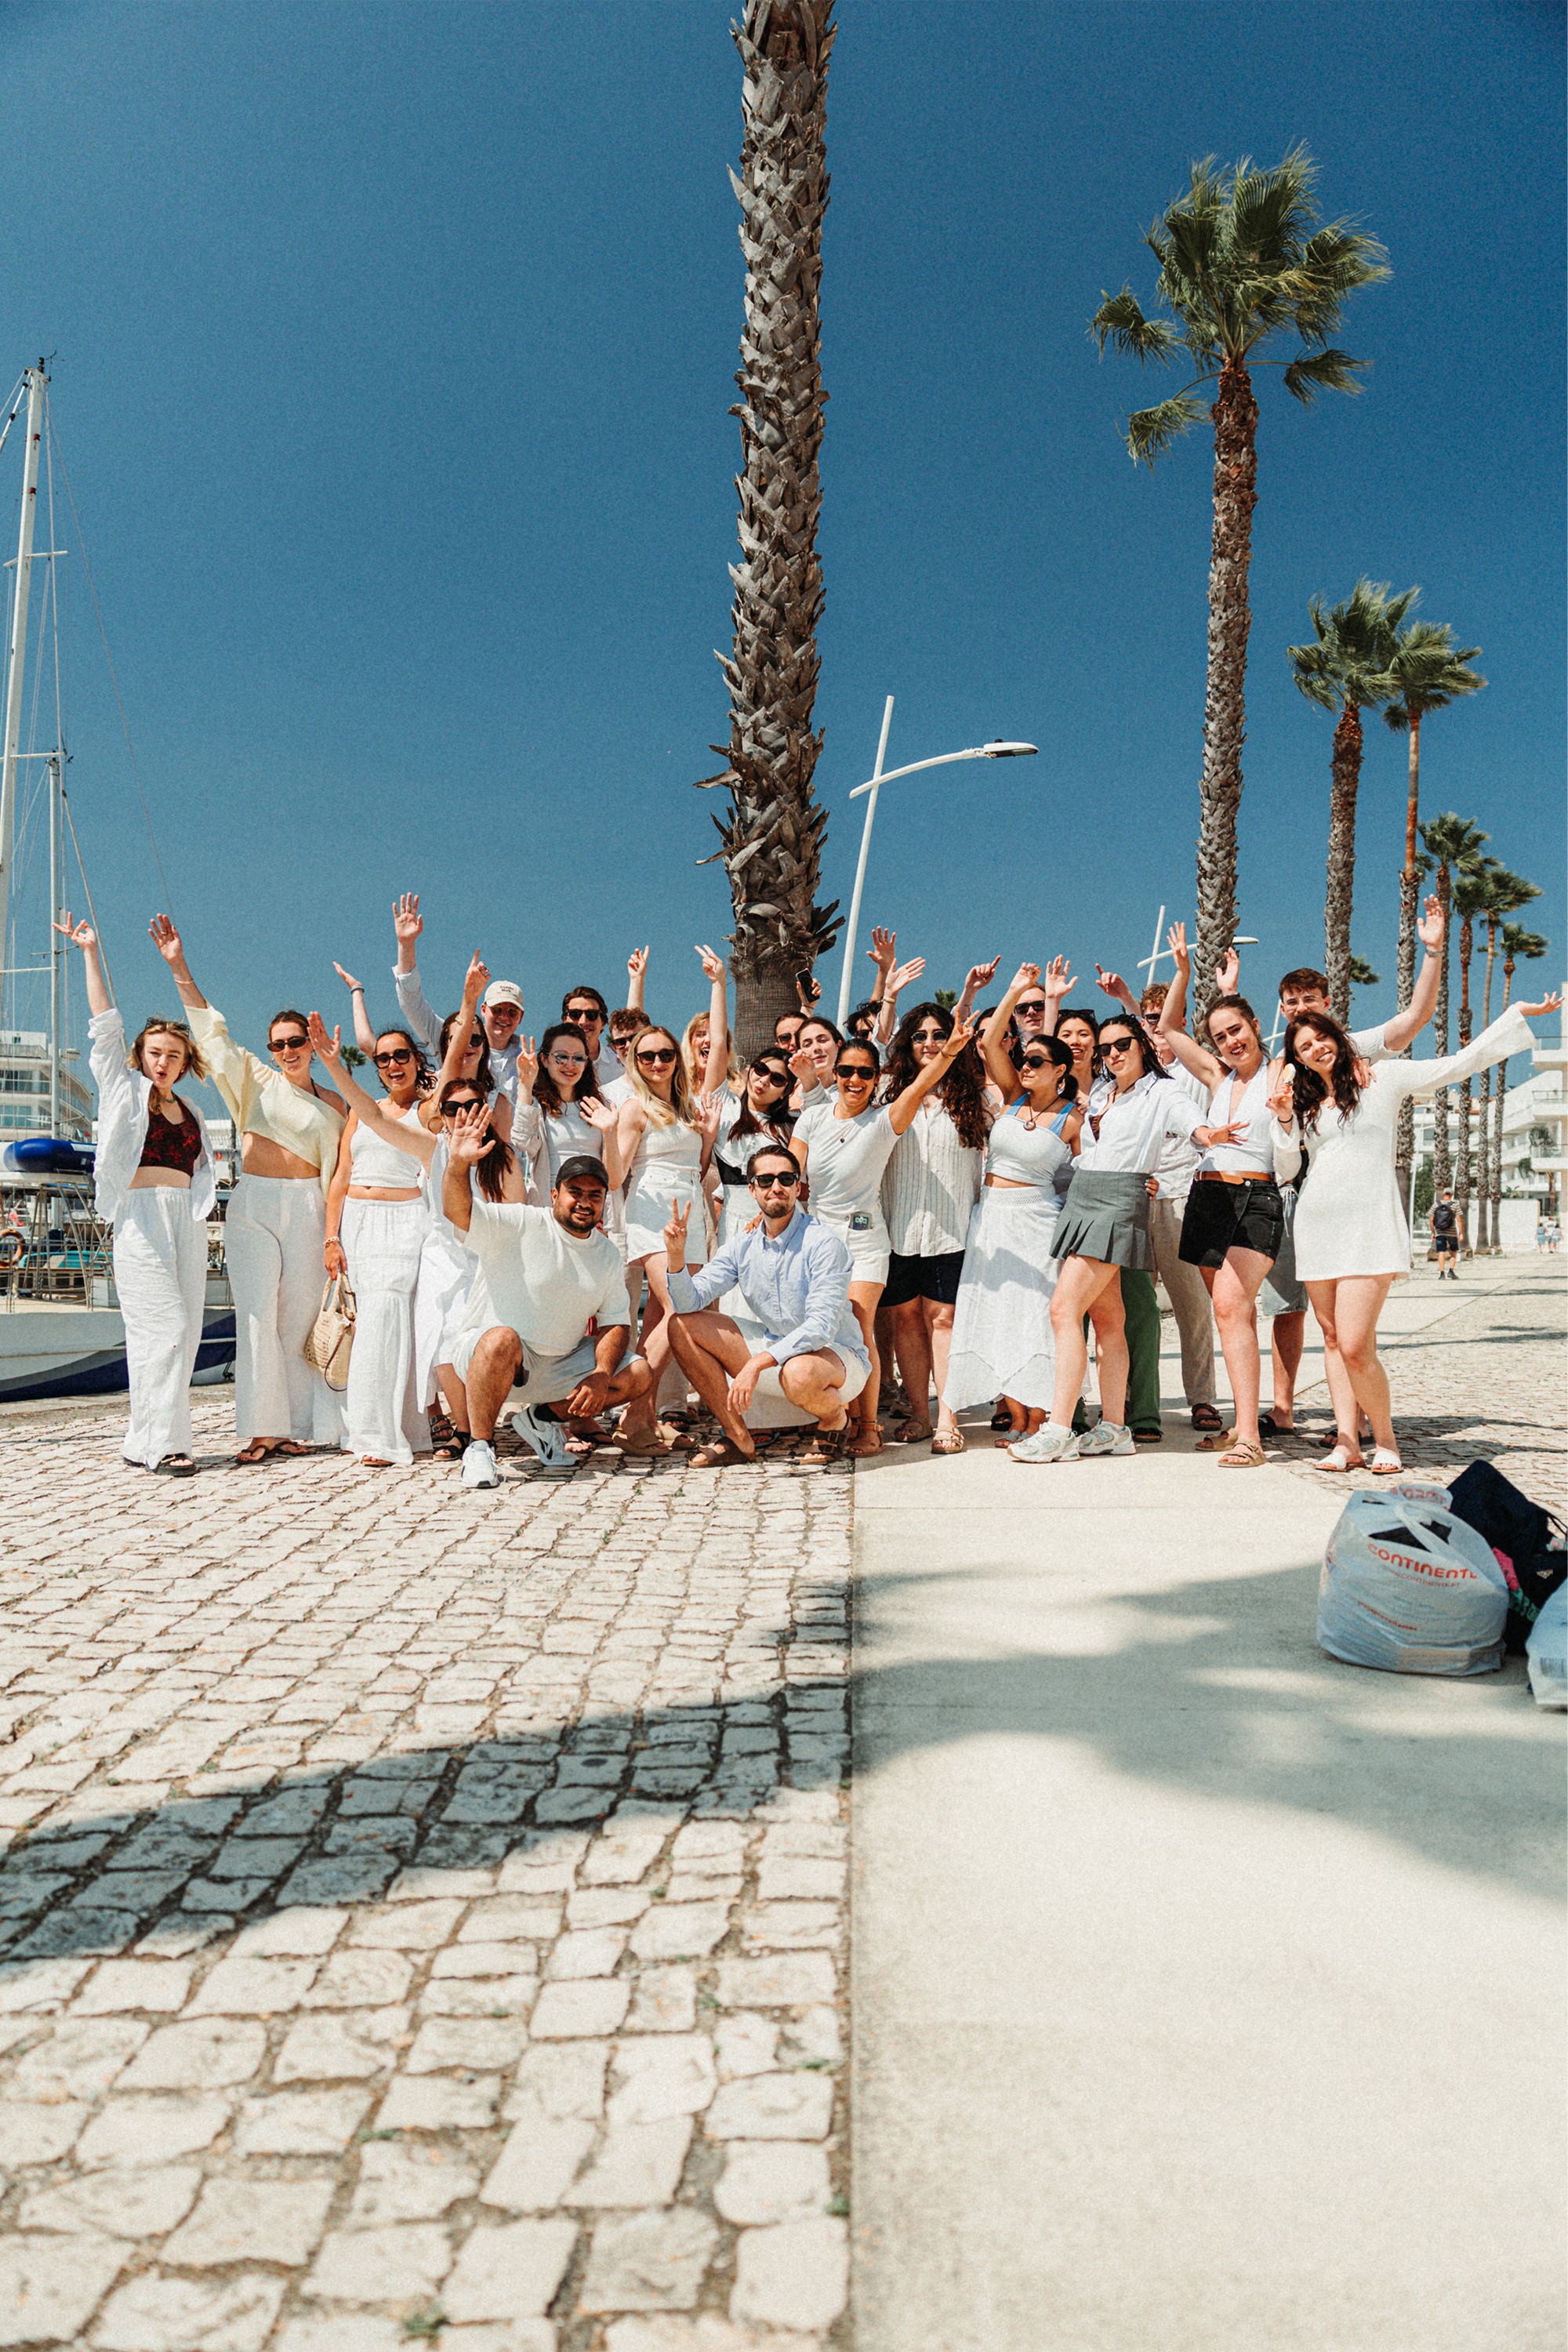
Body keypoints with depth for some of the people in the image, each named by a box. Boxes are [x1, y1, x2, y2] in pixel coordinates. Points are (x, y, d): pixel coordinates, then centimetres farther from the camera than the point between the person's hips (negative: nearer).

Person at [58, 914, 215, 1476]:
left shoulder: (191, 1112, 21)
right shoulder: (124, 1091, 9)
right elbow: (105, 1026, 3)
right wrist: (91, 955, 0)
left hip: (187, 1219, 5)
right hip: (141, 1216, -5)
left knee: (183, 1332, 1)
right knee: (165, 1324, -13)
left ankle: (144, 1440, 8)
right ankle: (162, 1443, -9)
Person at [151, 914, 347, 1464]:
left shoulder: (334, 1106, 12)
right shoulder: (255, 1081, 11)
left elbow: (337, 1172, 11)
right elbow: (212, 1031, 5)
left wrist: (334, 1234, 2)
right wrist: (180, 969, -3)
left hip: (306, 1209, 1)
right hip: (252, 1205, 0)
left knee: (299, 1315, 1)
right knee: (258, 1314, -7)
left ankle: (299, 1426, 8)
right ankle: (261, 1429, -5)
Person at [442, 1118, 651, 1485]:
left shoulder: (607, 1254, 7)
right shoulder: (520, 1224, -11)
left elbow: (616, 1322, 7)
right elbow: (459, 1211, -26)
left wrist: (601, 1375, -11)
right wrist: (458, 1164, -45)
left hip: (559, 1365, 6)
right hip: (490, 1353, -6)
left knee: (638, 1374, -8)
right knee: (502, 1339, -40)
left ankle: (541, 1418, 10)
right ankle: (480, 1446, -20)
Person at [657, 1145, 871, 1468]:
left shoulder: (823, 1244, -18)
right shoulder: (742, 1246, 1)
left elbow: (821, 1328, -26)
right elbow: (689, 1302, -4)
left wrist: (756, 1363, -35)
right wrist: (676, 1256, -23)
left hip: (837, 1355, -6)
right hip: (772, 1351, 6)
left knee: (799, 1373, -42)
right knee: (681, 1326, -6)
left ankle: (835, 1419, -3)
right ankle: (738, 1438, -1)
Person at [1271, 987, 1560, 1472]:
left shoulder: (1382, 1078, 6)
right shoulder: (1303, 1101, 17)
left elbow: (1460, 1064, 6)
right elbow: (1286, 1170, 15)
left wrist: (1518, 1013, 6)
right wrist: (1285, 1121, 1)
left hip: (1370, 1222, -5)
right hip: (1317, 1223, 5)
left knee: (1355, 1346, -14)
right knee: (1333, 1338, 4)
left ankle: (1384, 1438, 5)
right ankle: (1346, 1442, 9)